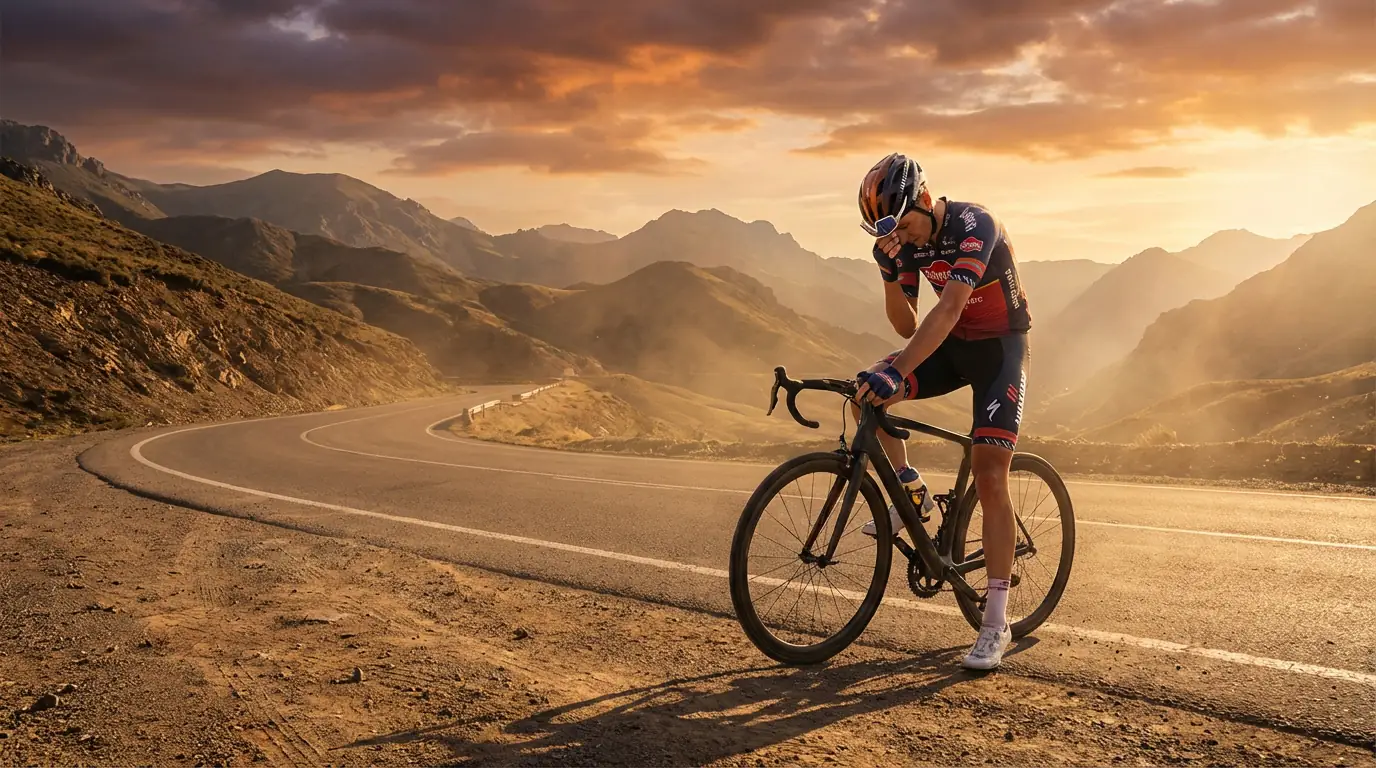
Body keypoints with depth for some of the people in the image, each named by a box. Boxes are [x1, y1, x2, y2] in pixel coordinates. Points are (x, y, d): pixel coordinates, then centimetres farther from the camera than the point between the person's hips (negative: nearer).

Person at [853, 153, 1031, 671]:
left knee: (989, 476, -15)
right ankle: (912, 495, 5)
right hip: (953, 345, 6)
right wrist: (890, 274, -22)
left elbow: (949, 307, -40)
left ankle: (996, 624, -9)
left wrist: (897, 373, -49)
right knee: (864, 392, -16)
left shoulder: (974, 226, -27)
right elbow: (907, 326, -4)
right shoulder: (908, 240, -5)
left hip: (1000, 347, -6)